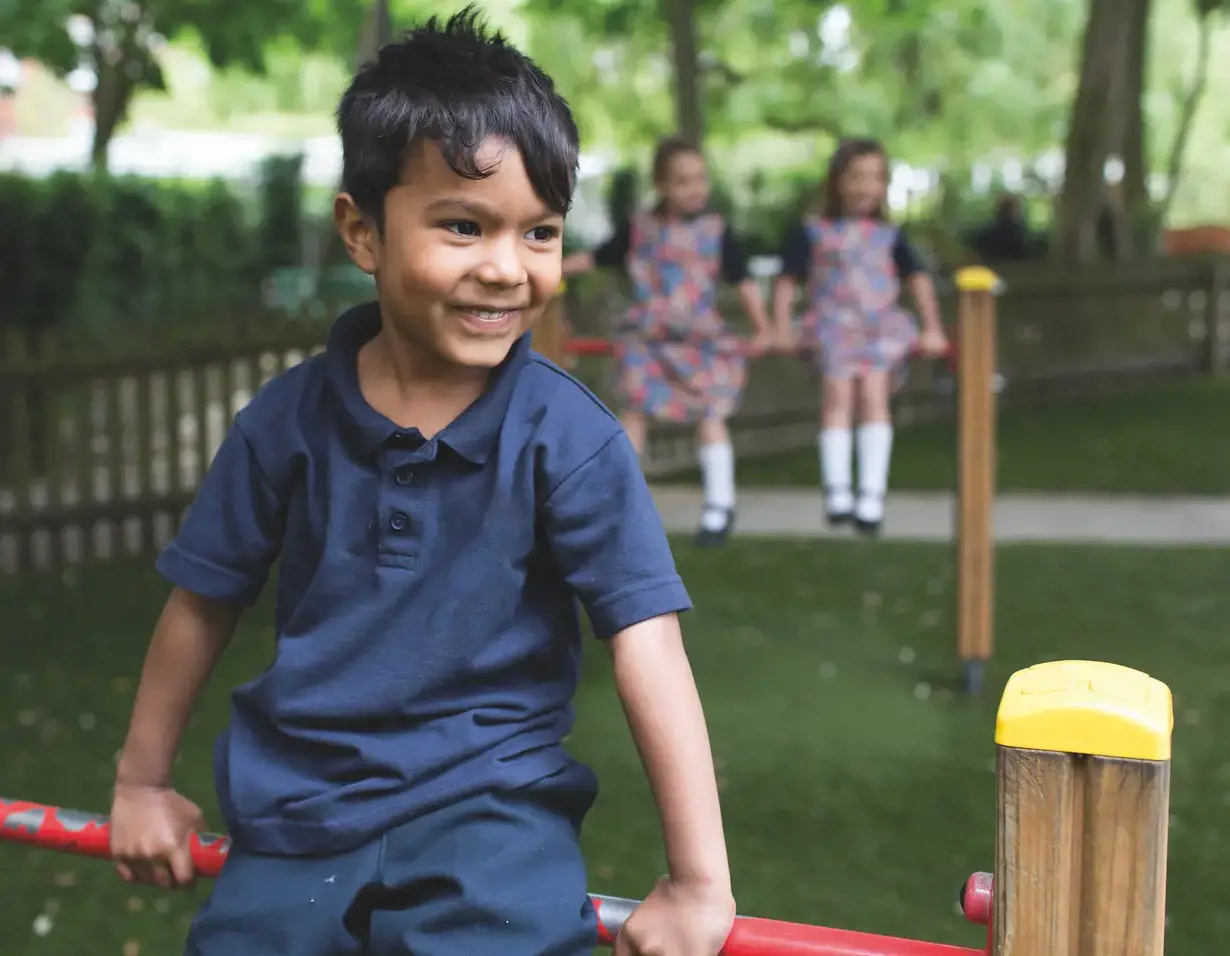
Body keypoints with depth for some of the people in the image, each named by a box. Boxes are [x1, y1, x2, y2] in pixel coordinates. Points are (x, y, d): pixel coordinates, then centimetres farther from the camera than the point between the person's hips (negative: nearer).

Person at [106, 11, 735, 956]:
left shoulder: (567, 437, -13)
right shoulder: (291, 418, -5)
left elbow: (647, 647, -17)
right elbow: (204, 601, 8)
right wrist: (142, 782, 19)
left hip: (489, 809, -3)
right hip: (298, 816, 3)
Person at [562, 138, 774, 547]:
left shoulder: (716, 230, -3)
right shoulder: (639, 228, 1)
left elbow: (743, 280, -1)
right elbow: (596, 257, 11)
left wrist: (762, 329, -7)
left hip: (701, 341, -2)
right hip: (647, 339, 2)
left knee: (710, 416, -2)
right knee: (634, 410, 3)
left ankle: (719, 503, 8)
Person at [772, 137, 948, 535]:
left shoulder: (889, 236, 14)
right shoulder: (811, 232, 7)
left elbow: (918, 279, 14)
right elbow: (787, 281, 7)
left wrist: (933, 329, 7)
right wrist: (780, 330, -1)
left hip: (881, 327, 1)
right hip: (834, 326, -1)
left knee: (874, 396, -13)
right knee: (838, 395, -15)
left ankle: (872, 494, -12)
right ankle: (836, 488, -12)